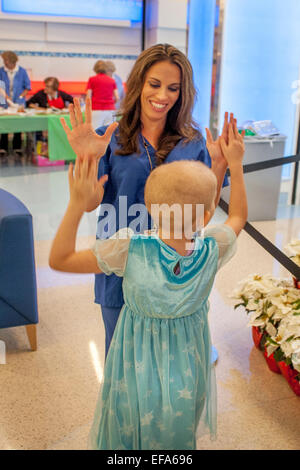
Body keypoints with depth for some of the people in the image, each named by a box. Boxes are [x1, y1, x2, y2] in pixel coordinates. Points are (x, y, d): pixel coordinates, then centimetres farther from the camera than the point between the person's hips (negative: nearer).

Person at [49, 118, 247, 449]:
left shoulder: (130, 249, -31)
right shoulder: (212, 251, -24)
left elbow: (59, 259, -21)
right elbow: (238, 216, 0)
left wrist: (78, 204, -27)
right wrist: (235, 164, 5)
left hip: (137, 382, -2)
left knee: (127, 436, 28)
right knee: (177, 437, 32)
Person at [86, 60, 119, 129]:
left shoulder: (92, 79, 5)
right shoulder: (112, 80, 12)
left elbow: (88, 97, 0)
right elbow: (117, 98, 6)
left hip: (96, 110, -3)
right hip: (110, 110, 3)